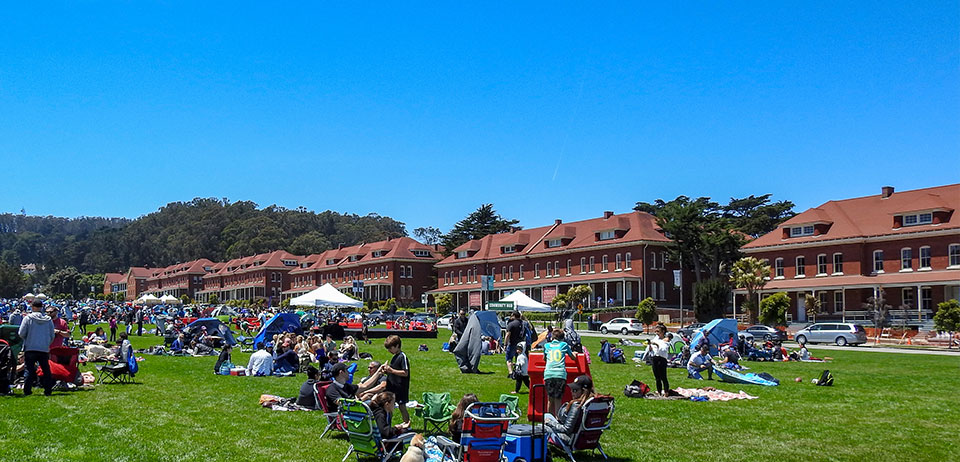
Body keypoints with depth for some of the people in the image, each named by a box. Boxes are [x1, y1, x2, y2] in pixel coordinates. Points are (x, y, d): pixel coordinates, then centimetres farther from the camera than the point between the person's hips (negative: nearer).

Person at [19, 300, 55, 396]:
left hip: (30, 348, -2)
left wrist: (27, 339, 15)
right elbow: (52, 336, 6)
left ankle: (27, 390, 3)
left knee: (28, 370, 5)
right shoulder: (48, 319, 2)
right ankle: (48, 390, 9)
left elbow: (21, 333, -5)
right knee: (46, 370, 9)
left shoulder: (28, 318, -6)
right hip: (44, 349, 2)